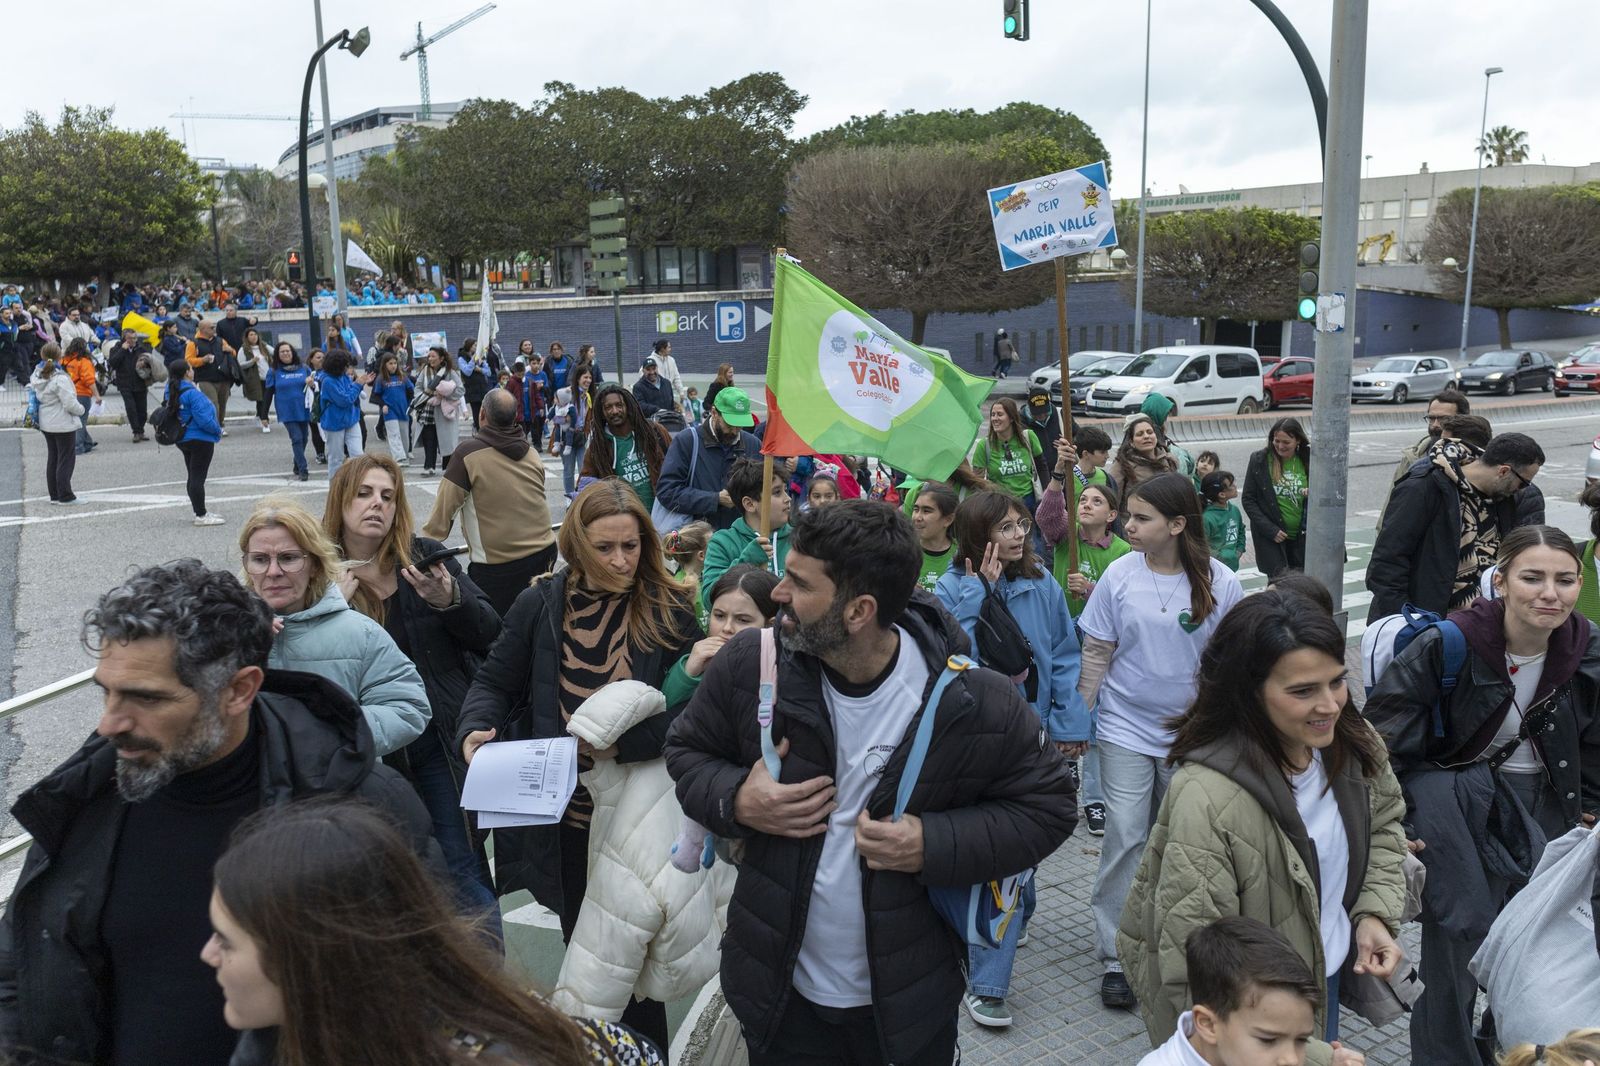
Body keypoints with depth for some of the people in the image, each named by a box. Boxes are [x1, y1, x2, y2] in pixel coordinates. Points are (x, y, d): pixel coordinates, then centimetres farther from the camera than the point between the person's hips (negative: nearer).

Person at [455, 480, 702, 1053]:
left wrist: (624, 738, -25)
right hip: (564, 817, 2)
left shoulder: (669, 612, -10)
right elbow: (494, 682, 2)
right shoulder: (539, 604, -4)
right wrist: (475, 728, -17)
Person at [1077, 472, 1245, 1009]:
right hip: (1126, 728, -1)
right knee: (1125, 838, -3)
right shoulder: (1120, 575, -7)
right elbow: (1096, 653, 0)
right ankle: (1116, 955, 9)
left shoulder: (1220, 583, -8)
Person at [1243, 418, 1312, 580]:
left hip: (1300, 537, 2)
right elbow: (1248, 500, -3)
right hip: (1271, 536, -2)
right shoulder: (1259, 461, -5)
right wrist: (1270, 529, -11)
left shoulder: (1308, 461, 0)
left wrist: (1314, 494, -13)